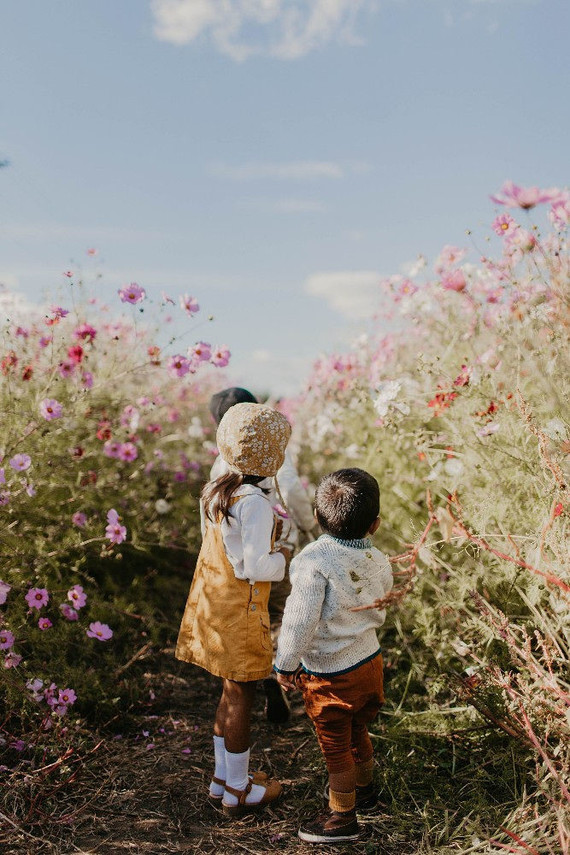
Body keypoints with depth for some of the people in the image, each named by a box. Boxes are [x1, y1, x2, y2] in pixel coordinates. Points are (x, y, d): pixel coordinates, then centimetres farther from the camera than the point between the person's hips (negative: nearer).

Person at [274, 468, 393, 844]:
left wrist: (286, 664, -12)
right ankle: (364, 790, 49)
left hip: (331, 676, -6)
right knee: (357, 733, 28)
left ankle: (343, 817, 26)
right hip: (370, 660, 7)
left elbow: (301, 620, -24)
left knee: (336, 746, 11)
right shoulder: (379, 562, -6)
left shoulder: (314, 561, -25)